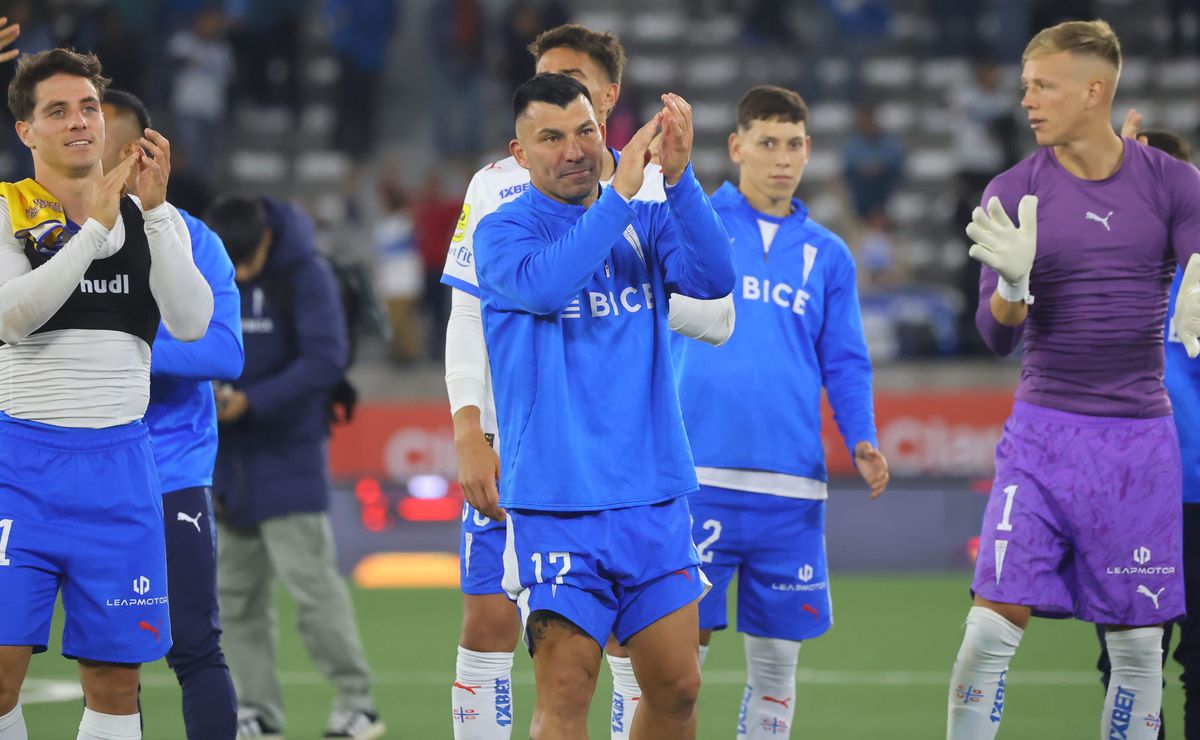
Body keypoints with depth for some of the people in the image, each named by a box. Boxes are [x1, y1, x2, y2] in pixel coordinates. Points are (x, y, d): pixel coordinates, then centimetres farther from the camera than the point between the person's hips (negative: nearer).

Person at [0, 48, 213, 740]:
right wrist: (95, 225, -17)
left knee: (114, 677, 3)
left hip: (118, 463, 3)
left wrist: (155, 208, -13)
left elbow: (191, 323, -6)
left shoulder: (151, 218, 10)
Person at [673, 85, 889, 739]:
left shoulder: (827, 254, 14)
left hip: (790, 487, 3)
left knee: (777, 654, 7)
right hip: (699, 478, -3)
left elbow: (845, 364, 15)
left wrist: (861, 440, -2)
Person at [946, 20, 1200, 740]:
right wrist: (1012, 281, -26)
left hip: (1140, 438, 0)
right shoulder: (1015, 192, 0)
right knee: (993, 627, -11)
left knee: (1139, 646, 3)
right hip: (1043, 433, 0)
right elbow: (999, 336, -3)